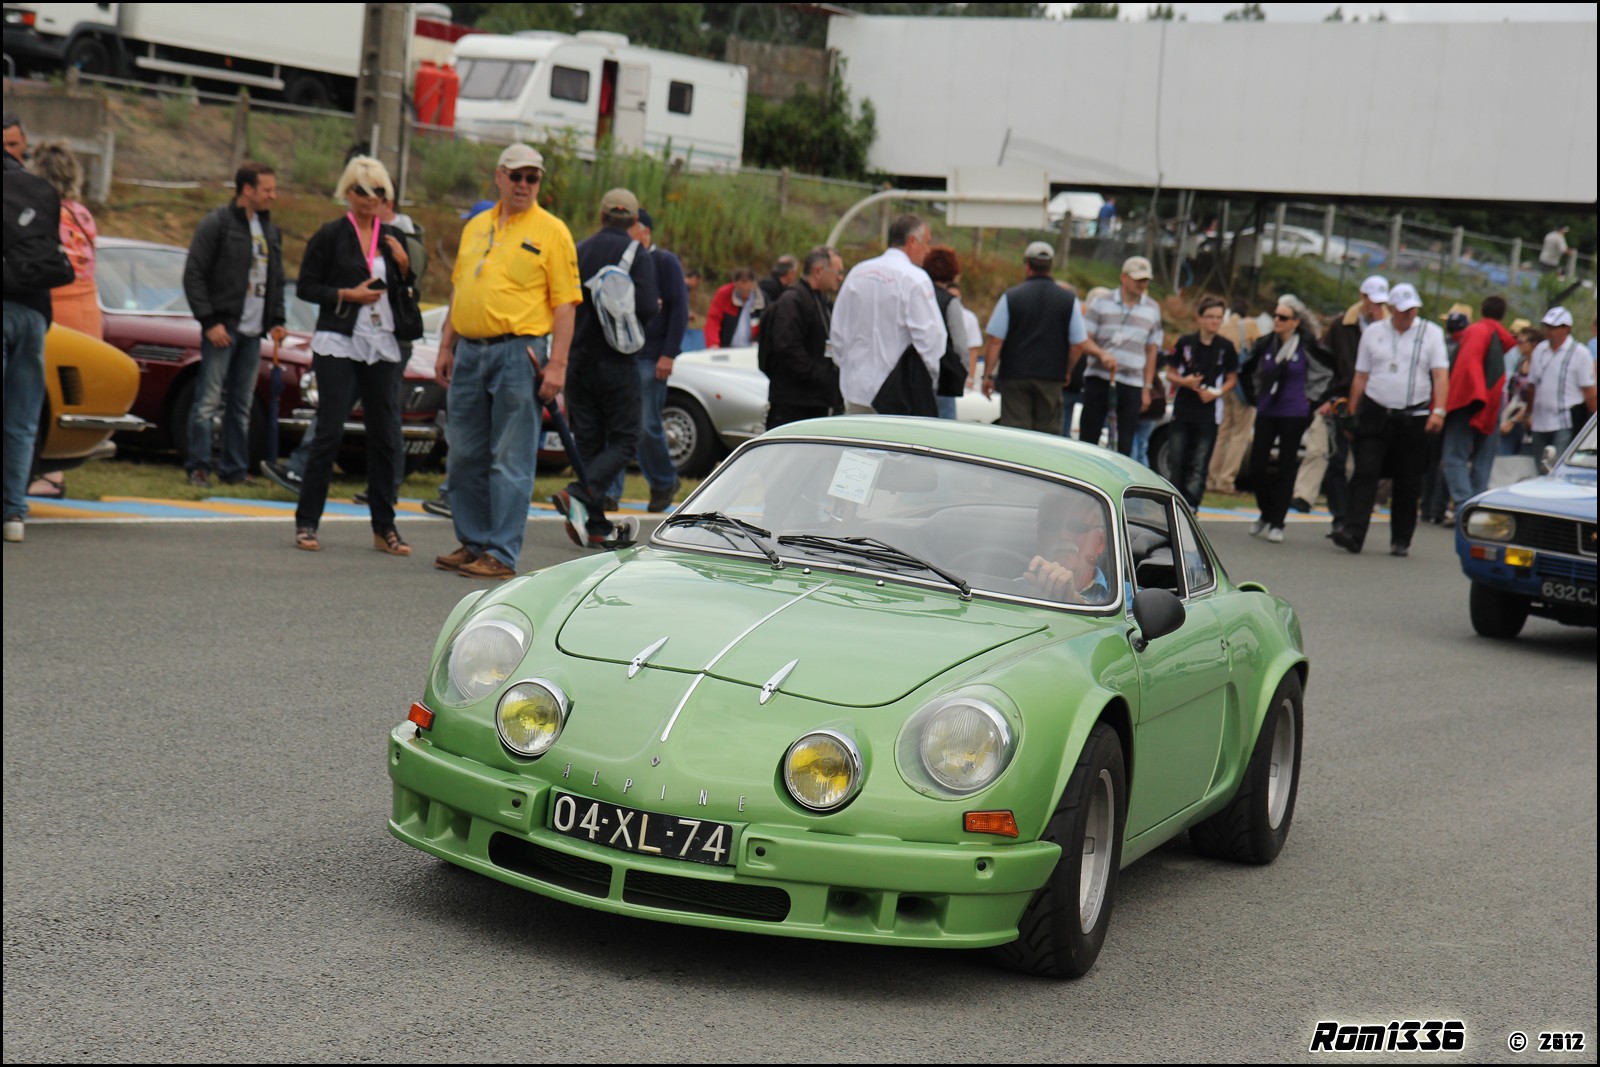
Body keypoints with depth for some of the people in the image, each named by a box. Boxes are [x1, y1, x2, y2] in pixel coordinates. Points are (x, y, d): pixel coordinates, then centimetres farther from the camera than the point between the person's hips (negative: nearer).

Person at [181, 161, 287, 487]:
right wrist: (209, 322, -14)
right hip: (222, 328, -6)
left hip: (252, 332, 7)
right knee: (209, 400, -5)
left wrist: (276, 321, 10)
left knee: (241, 404, 9)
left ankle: (235, 469, 14)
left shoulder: (270, 231, 16)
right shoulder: (217, 224, -5)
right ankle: (199, 467, -1)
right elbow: (193, 275, -8)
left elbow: (276, 280, 23)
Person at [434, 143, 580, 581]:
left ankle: (502, 554, -1)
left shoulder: (551, 231, -2)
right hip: (469, 352, 6)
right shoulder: (475, 226, 16)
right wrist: (446, 347, 15)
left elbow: (565, 303, -7)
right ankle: (472, 543, 21)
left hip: (518, 352, -6)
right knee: (466, 455, 11)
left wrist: (557, 364, -14)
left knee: (510, 461, -5)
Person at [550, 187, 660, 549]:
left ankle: (595, 527, 7)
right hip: (616, 360, -5)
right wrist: (654, 306, 4)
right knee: (623, 439, 2)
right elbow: (646, 307, -18)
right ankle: (580, 493, -22)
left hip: (578, 359, 5)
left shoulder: (579, 251, 9)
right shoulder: (636, 253, -7)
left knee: (587, 442, 9)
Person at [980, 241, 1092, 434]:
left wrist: (988, 375, 1)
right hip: (1051, 379, 1)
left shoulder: (1010, 297, -3)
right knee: (1048, 432, 6)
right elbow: (1079, 344, 2)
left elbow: (995, 341, -5)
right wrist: (1066, 373, 15)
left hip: (1014, 376, -1)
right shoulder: (1069, 300, 2)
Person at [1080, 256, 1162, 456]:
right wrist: (1102, 354, -19)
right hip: (1099, 379, -1)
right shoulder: (1102, 304, 3)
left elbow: (1152, 351, 14)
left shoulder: (1152, 309, 11)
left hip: (1132, 383, 2)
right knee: (1088, 437, 0)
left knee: (1125, 443, -1)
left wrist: (1147, 388, 9)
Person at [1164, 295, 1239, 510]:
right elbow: (1170, 373, 8)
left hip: (1209, 413, -1)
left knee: (1199, 466, -4)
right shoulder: (1185, 343, 2)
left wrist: (1216, 393, -10)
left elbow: (1232, 379, 8)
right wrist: (1184, 381, -13)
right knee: (1177, 462, 4)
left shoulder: (1226, 347, 1)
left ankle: (1190, 508, -6)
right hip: (1182, 410, 1)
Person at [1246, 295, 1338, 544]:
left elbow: (1334, 372, 2)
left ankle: (1277, 524, 6)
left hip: (1294, 414, -4)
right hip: (1266, 412, 4)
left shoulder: (1307, 348, -7)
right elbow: (1251, 372, 23)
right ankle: (1266, 514, 20)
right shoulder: (1266, 345, 3)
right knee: (1256, 465, -1)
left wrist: (1315, 400, 1)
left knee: (1286, 468, 0)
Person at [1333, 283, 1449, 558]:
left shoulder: (1431, 333, 4)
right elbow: (1360, 377, 11)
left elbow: (1441, 375, -2)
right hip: (1375, 413, 1)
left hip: (1413, 418, 0)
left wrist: (1438, 411, -14)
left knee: (1408, 482, 5)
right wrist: (1351, 414, 7)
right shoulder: (1373, 333, 8)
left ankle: (1401, 540, 15)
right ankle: (1353, 533, -16)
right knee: (1365, 473, -10)